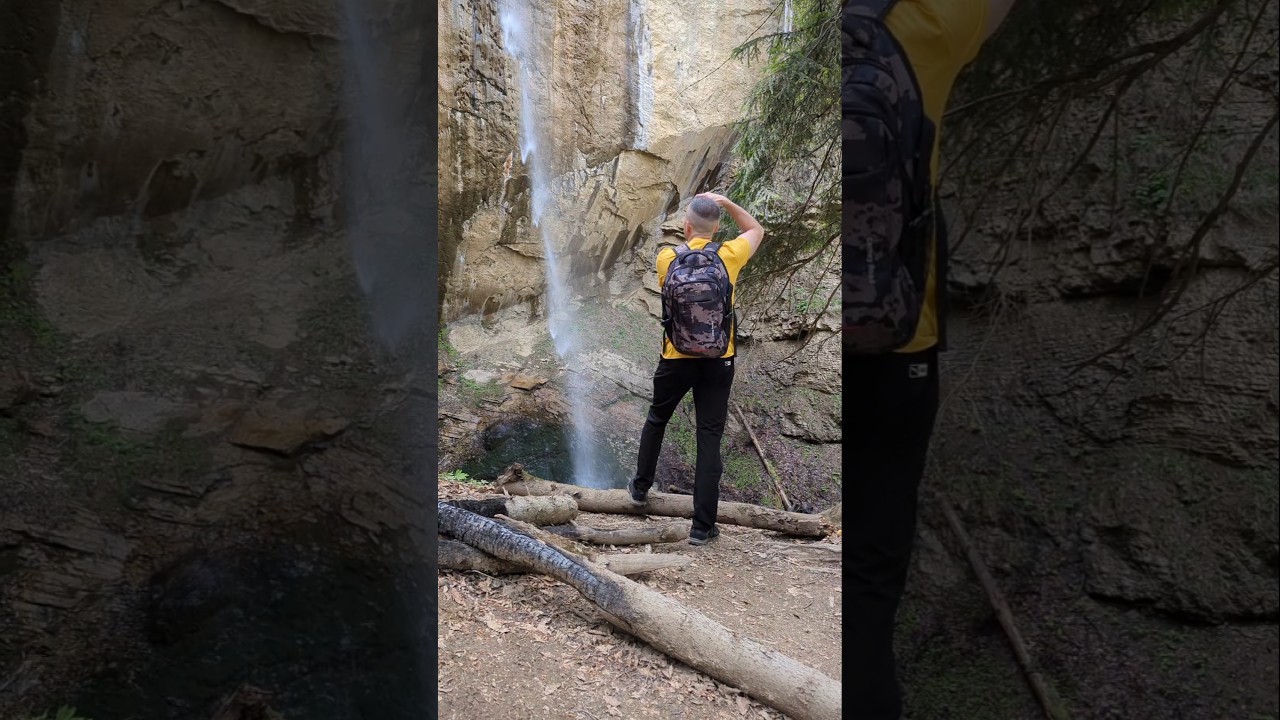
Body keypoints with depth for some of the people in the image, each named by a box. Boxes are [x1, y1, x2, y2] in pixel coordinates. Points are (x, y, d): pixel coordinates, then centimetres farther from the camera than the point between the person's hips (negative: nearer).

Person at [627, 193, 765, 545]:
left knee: (656, 420, 25)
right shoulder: (728, 256, -8)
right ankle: (702, 526, 6)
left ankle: (641, 487, 41)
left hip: (677, 359, 1)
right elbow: (755, 230, 12)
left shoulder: (667, 258, -7)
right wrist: (726, 202, 9)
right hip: (718, 361, -1)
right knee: (710, 439, 2)